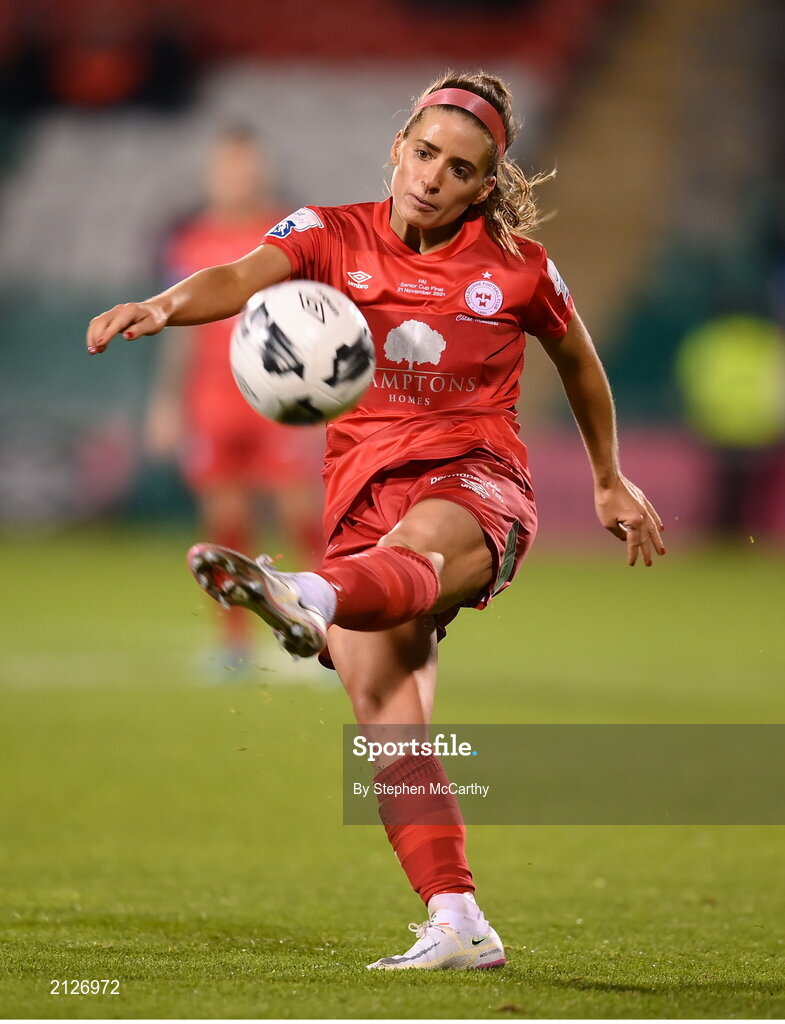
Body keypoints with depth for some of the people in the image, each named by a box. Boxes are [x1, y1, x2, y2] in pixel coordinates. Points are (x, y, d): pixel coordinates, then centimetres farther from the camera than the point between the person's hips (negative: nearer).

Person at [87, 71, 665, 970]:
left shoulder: (515, 265, 6)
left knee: (412, 544, -40)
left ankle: (305, 601, -75)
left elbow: (578, 358, 24)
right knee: (377, 693, -17)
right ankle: (457, 926, -18)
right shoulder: (334, 237, 5)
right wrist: (163, 306, -37)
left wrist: (610, 482, 33)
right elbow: (243, 277, -15)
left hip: (477, 486, -3)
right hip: (364, 487, 3)